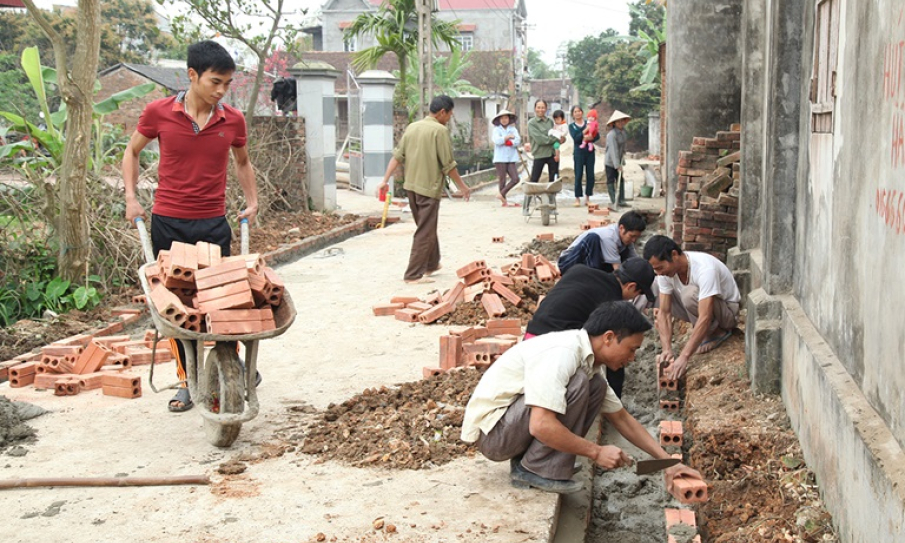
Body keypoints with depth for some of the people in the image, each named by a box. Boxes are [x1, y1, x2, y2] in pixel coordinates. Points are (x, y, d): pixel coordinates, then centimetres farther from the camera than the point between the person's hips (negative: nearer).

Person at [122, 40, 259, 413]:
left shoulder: (233, 120, -1)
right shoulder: (159, 113, -6)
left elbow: (242, 162, 18)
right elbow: (132, 151, 11)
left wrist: (252, 201, 9)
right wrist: (130, 197, 2)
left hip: (213, 225, 1)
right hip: (167, 224, 0)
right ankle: (187, 380, 17)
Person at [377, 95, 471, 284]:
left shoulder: (412, 127, 10)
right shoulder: (440, 130, -12)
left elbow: (397, 156, 7)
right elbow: (448, 164, -12)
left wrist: (385, 180, 8)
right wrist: (462, 186, -1)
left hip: (411, 185, 8)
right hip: (429, 187, -8)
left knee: (427, 228, 22)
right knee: (425, 233, -2)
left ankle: (431, 264, 34)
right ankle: (414, 274, -2)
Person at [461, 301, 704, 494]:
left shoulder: (589, 361, 6)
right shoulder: (561, 353, -24)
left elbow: (622, 419, 15)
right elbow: (540, 425, -32)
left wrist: (666, 461, 9)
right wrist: (596, 452, -22)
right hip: (491, 430, -9)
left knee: (597, 387, 3)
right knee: (577, 384, -24)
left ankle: (526, 461, 4)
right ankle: (536, 470, -11)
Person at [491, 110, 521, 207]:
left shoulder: (513, 129, 12)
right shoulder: (496, 130, 3)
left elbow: (518, 141, -1)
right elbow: (497, 140, -14)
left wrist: (507, 142, -11)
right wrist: (508, 137, -17)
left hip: (511, 158, 4)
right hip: (500, 159, -4)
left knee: (515, 179, -6)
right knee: (502, 180, -1)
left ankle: (502, 194, 7)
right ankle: (504, 201, 7)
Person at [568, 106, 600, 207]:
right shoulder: (571, 126, 6)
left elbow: (597, 136, 3)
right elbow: (575, 138, -10)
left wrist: (590, 138, -16)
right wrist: (585, 130, -17)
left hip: (590, 151, 2)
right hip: (579, 152, -2)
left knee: (590, 175, 1)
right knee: (578, 175, -4)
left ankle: (587, 198, 10)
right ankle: (577, 198, 2)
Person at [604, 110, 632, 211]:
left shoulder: (623, 131, 3)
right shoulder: (611, 134, -24)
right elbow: (613, 150, -28)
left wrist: (623, 153, 6)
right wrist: (617, 165, -31)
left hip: (618, 162, 8)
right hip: (610, 162, -8)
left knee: (620, 180, 12)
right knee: (611, 182, -2)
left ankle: (621, 201, 19)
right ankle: (613, 202, -1)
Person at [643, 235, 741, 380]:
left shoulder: (705, 269, -35)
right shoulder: (666, 271, -15)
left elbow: (705, 318, -40)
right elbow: (664, 312, -15)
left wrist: (683, 358, -45)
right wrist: (667, 350, -29)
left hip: (728, 311, -7)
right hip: (701, 308, 7)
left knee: (690, 294, -34)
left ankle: (717, 332, -9)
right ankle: (701, 331, 1)